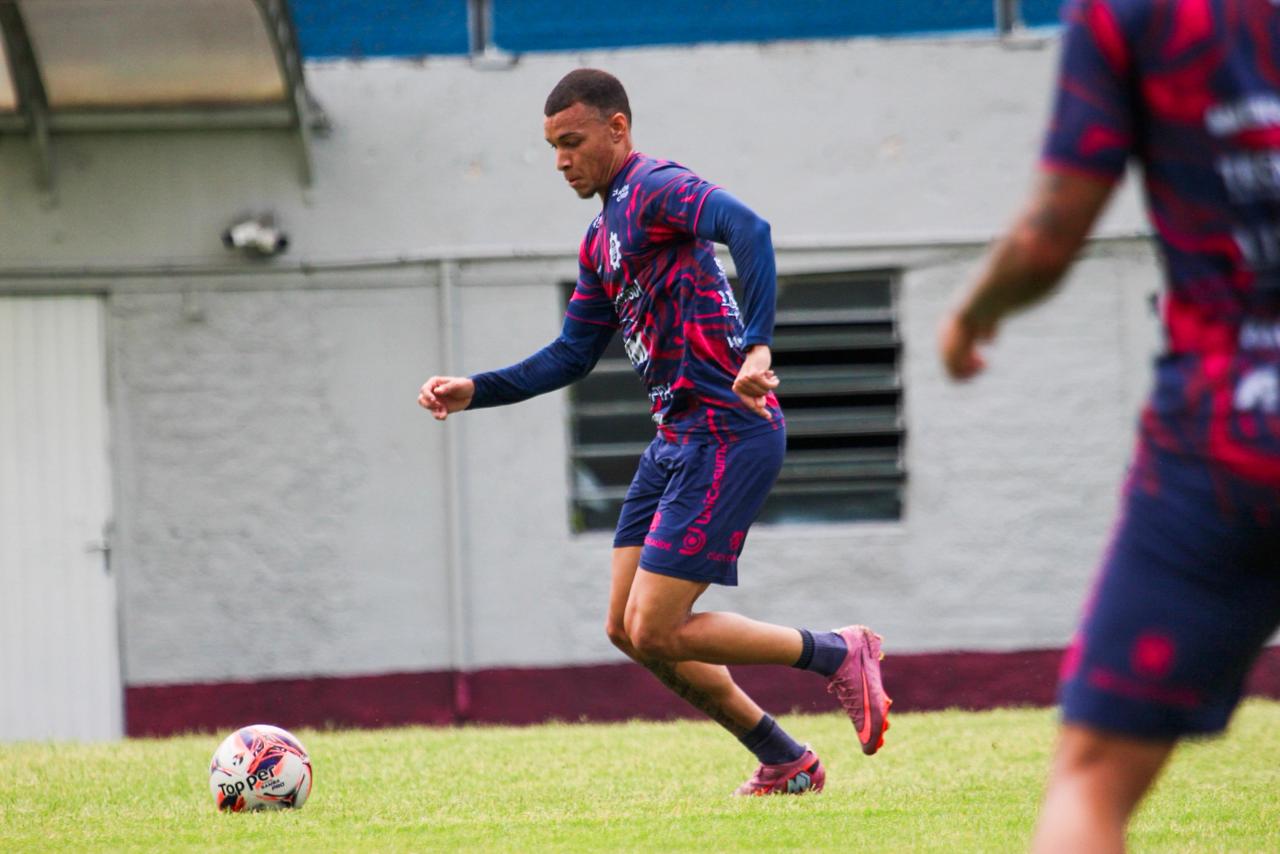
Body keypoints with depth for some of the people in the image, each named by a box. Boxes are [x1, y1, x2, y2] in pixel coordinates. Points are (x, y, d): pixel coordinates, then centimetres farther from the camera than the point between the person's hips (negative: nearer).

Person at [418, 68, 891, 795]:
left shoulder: (656, 187, -10)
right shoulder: (603, 241, 19)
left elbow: (748, 229, -29)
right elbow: (571, 355, 26)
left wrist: (755, 349, -39)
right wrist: (474, 392, 15)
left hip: (727, 432, -10)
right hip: (679, 437, 10)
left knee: (656, 631, -12)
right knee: (629, 630, 10)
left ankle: (837, 654, 3)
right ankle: (786, 763, 18)